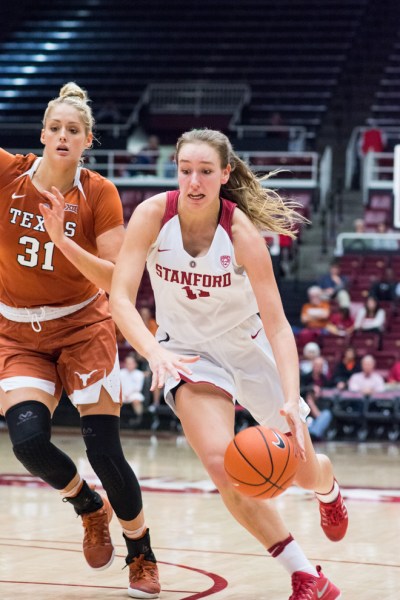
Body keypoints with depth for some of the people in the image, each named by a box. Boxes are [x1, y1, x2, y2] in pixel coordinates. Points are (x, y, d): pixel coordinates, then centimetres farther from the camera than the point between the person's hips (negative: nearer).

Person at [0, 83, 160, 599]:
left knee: (104, 450, -8)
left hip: (82, 326, -1)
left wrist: (61, 237, -27)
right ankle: (89, 506, 15)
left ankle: (142, 557, 16)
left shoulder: (99, 194, -10)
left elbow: (117, 280, -15)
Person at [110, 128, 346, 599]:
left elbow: (277, 325, -26)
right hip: (186, 350, 0)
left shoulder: (242, 233, -25)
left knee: (304, 471, 10)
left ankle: (328, 489, 53)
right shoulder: (154, 214, -21)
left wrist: (292, 401, -40)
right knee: (221, 463, -24)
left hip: (248, 346, 0)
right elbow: (120, 298, -24)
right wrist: (155, 352, -42)